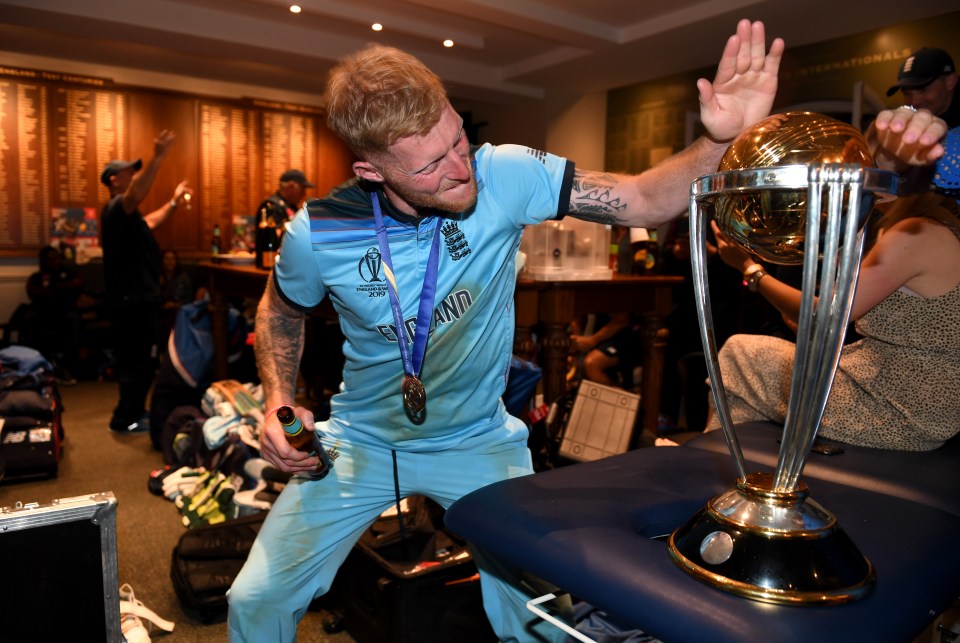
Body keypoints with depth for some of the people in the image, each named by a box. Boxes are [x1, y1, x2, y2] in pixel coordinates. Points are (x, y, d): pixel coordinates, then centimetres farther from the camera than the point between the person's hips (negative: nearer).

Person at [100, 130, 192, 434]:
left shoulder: (125, 213, 18)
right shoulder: (115, 209, -14)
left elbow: (149, 221, 39)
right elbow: (137, 193, -37)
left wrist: (174, 202, 38)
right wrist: (158, 156, -44)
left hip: (138, 297, 11)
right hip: (133, 300, -11)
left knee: (138, 359, 18)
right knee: (139, 360, -7)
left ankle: (134, 411, 29)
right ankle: (124, 419, 1)